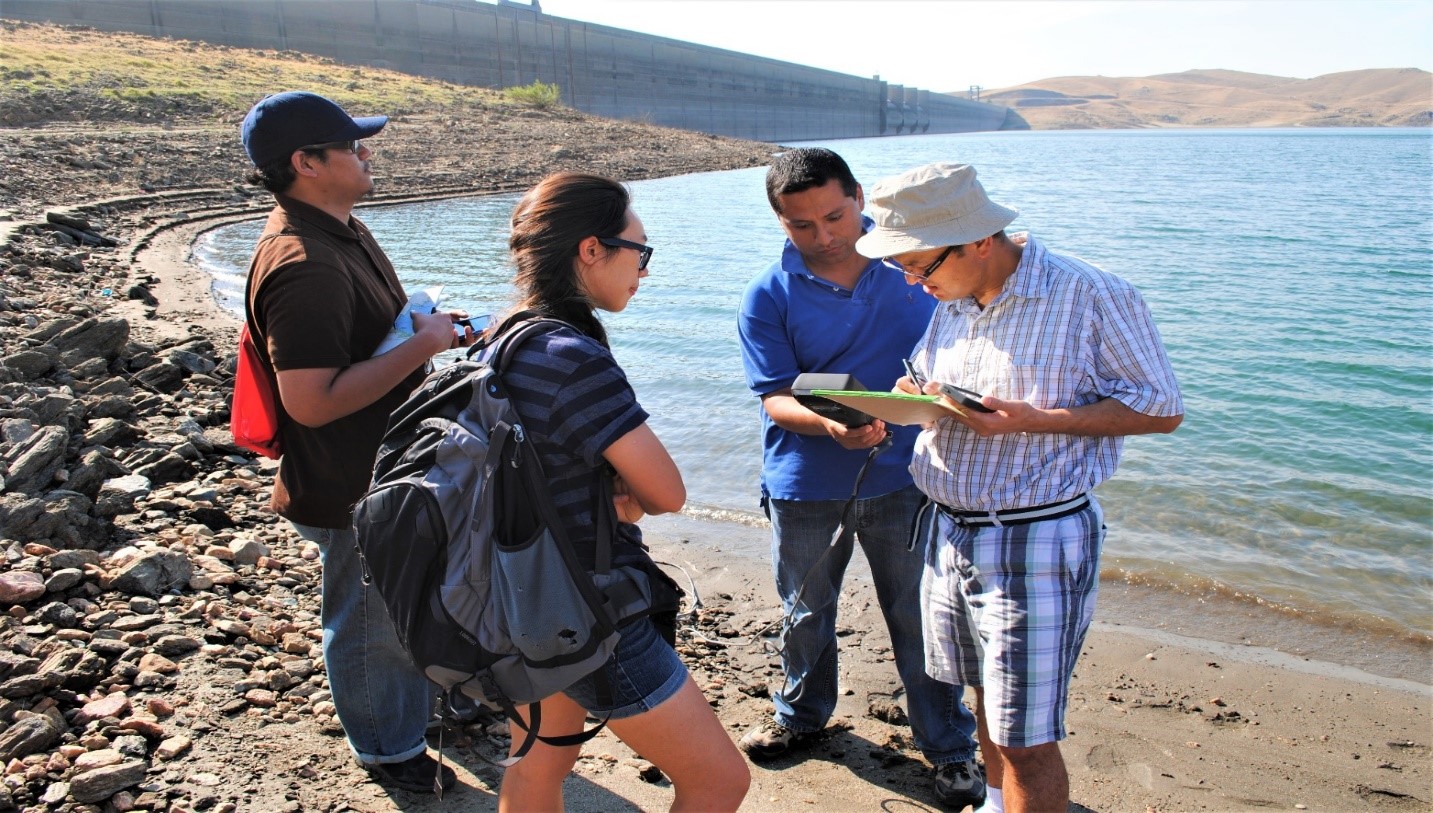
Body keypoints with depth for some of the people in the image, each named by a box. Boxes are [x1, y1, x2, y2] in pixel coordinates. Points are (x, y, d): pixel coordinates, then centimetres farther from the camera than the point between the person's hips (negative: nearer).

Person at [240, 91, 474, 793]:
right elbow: (311, 401, -32)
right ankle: (389, 748, 35)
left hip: (389, 466, 10)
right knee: (371, 620, 12)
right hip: (351, 492, -10)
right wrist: (423, 346, -28)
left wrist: (435, 332, 4)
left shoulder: (342, 230, 5)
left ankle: (438, 697, 52)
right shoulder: (303, 266, -29)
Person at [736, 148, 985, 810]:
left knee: (920, 617, 7)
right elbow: (776, 398, -12)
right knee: (805, 612, 19)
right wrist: (831, 427, -31)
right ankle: (801, 714, 45)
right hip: (806, 487, 1)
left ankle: (950, 748, 27)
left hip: (902, 477, 0)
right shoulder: (767, 297, -7)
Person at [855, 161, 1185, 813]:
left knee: (1024, 737, 0)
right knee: (986, 697, 23)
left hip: (1038, 541, -7)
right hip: (951, 532, 7)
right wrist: (915, 395, -4)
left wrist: (1030, 420, -22)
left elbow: (1160, 410, -11)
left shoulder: (1091, 296, -14)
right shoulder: (950, 302, 8)